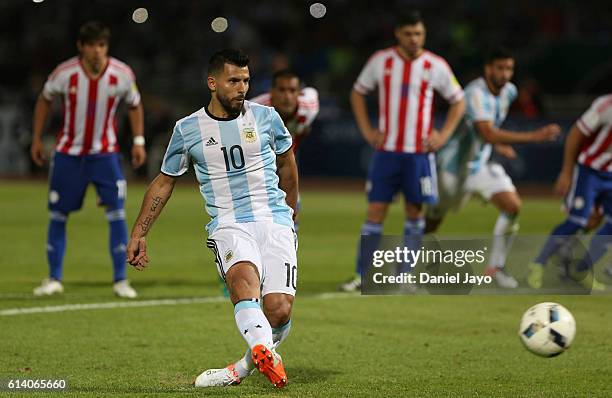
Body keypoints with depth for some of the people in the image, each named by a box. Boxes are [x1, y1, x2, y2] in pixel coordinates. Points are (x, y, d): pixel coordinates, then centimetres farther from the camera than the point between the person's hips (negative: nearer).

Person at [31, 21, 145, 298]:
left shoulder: (122, 75, -12)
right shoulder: (65, 74, -14)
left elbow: (134, 105, 7)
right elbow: (45, 99, 6)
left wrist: (139, 141, 1)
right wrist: (37, 138, 7)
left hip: (105, 153, 0)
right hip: (69, 153, 0)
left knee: (117, 213, -12)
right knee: (57, 215, 2)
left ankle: (120, 280, -3)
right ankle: (54, 279, 15)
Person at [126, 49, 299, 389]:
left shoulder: (265, 117, 7)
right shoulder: (188, 130, 5)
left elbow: (286, 162, 26)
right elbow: (164, 182, 18)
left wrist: (290, 213, 36)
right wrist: (138, 234, 17)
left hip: (274, 221, 1)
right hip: (227, 224, -1)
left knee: (279, 310, -17)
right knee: (244, 279, -35)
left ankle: (250, 363, 9)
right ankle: (267, 355, -55)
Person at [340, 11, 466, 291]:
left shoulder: (436, 66, -2)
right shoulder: (381, 61, 0)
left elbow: (458, 101, 9)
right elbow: (358, 92, 13)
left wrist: (443, 135, -2)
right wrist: (366, 130, 3)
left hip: (419, 153, 0)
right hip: (386, 151, 0)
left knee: (415, 211, 5)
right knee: (375, 211, -3)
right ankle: (362, 276, -1)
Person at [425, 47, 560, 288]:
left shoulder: (509, 92, 1)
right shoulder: (476, 94, -26)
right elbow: (488, 134, -38)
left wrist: (497, 144, 10)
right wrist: (534, 137, -41)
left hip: (482, 165, 6)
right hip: (455, 166, -6)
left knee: (513, 206, -14)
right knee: (432, 223, 6)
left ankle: (496, 267, -5)